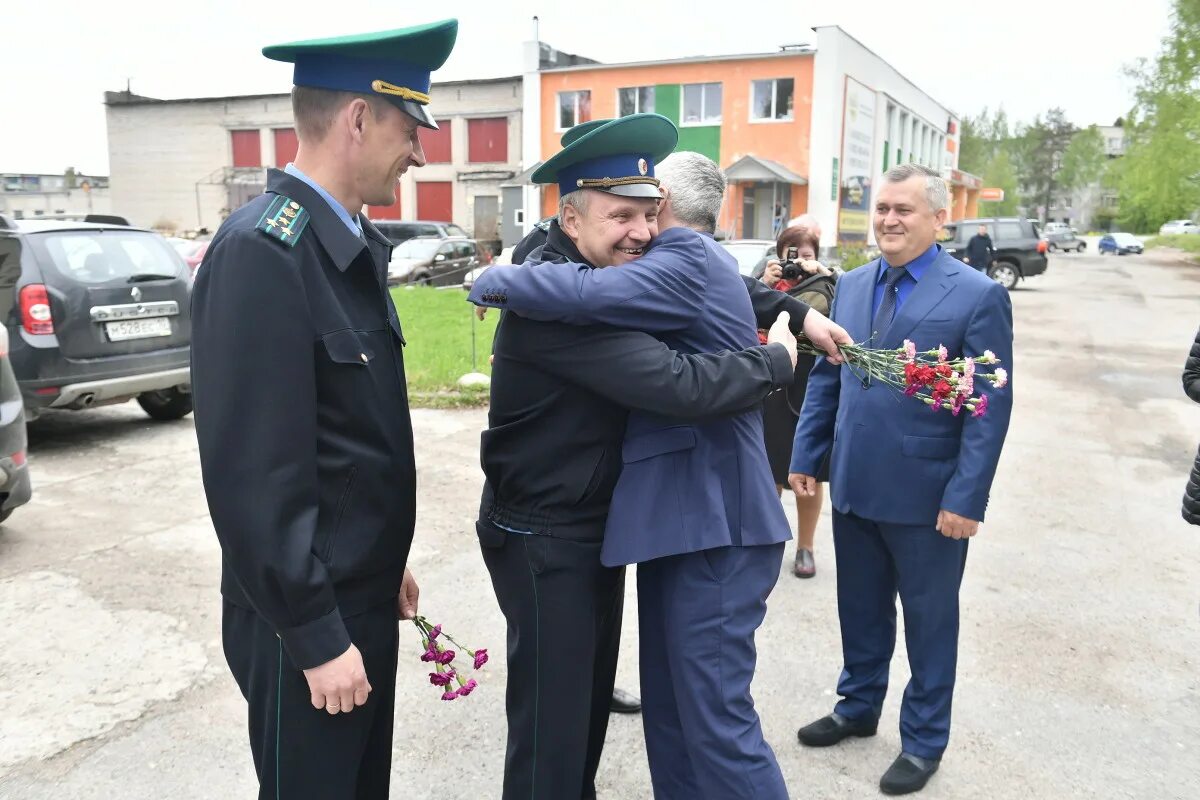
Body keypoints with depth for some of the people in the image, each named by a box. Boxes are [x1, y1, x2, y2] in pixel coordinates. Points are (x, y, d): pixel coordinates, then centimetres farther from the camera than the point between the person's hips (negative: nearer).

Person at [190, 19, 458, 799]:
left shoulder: (352, 243, 6)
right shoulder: (262, 251, -22)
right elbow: (251, 471, -24)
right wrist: (316, 636, -19)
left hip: (361, 592, 8)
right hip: (308, 616, -8)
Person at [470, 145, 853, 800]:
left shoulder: (689, 261, -12)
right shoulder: (695, 261, 20)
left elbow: (586, 294, -26)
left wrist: (494, 281, -11)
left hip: (710, 525, -10)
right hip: (689, 520, 10)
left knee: (716, 717, -2)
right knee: (670, 711, 16)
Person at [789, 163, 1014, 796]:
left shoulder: (978, 296, -10)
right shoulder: (851, 285, 6)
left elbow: (990, 407, -12)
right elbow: (824, 377, 10)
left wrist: (966, 498, -16)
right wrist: (805, 457, 6)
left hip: (927, 498, -4)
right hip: (854, 487, 5)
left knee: (929, 619, 14)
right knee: (860, 609, 20)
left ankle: (924, 739, 33)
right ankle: (858, 707, 42)